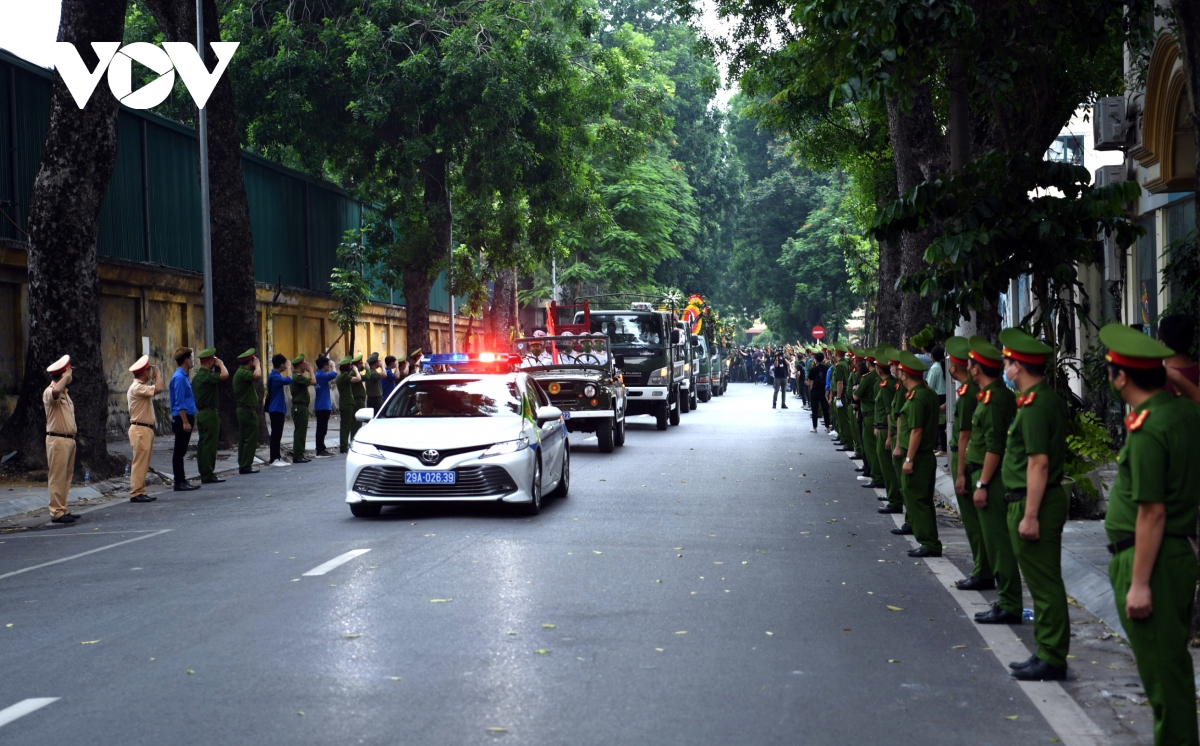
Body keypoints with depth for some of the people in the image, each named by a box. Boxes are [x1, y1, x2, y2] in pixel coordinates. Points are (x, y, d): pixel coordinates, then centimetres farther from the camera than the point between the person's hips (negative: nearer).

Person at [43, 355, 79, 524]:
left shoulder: (65, 393, 19)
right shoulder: (49, 392, -11)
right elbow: (55, 392, -39)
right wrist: (66, 377, -25)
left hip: (69, 439, 9)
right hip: (57, 439, -9)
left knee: (66, 477, 11)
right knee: (57, 477, -8)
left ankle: (62, 510, 15)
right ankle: (56, 512, -8)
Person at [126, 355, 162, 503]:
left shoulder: (140, 387, 19)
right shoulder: (137, 388, -15)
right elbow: (158, 389, -24)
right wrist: (157, 373, -13)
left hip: (146, 429, 11)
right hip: (140, 429, -11)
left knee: (143, 463, 11)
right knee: (140, 462, -10)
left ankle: (140, 492, 14)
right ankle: (135, 493, -9)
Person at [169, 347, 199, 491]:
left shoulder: (183, 376, 14)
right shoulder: (179, 378, -16)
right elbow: (180, 403, -20)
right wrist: (185, 422, -21)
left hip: (186, 418, 10)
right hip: (182, 419, -10)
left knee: (181, 452, 13)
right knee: (179, 452, -4)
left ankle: (182, 481, 18)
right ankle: (179, 483, 0)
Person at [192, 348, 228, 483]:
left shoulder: (196, 376, 14)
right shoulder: (207, 375, -16)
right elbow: (225, 375, -32)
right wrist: (220, 364, -13)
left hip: (200, 413, 10)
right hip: (210, 413, -10)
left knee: (202, 444, 10)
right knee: (209, 445, -7)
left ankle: (204, 474, 14)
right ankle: (208, 475, -7)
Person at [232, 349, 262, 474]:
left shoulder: (240, 372, 17)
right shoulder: (243, 373, -16)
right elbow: (257, 375, -33)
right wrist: (257, 365, -20)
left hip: (243, 410, 11)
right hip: (248, 410, -11)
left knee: (243, 439, 12)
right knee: (250, 439, -8)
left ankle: (243, 465, 15)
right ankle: (246, 466, -8)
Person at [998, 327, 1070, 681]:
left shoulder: (1034, 406, -19)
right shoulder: (1052, 400, 12)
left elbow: (1038, 463, -23)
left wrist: (1029, 516, -23)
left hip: (1032, 503, -10)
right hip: (1050, 498, 10)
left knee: (1044, 584, -4)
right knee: (1044, 582, 15)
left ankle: (1051, 659, 1)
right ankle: (1047, 652, 23)